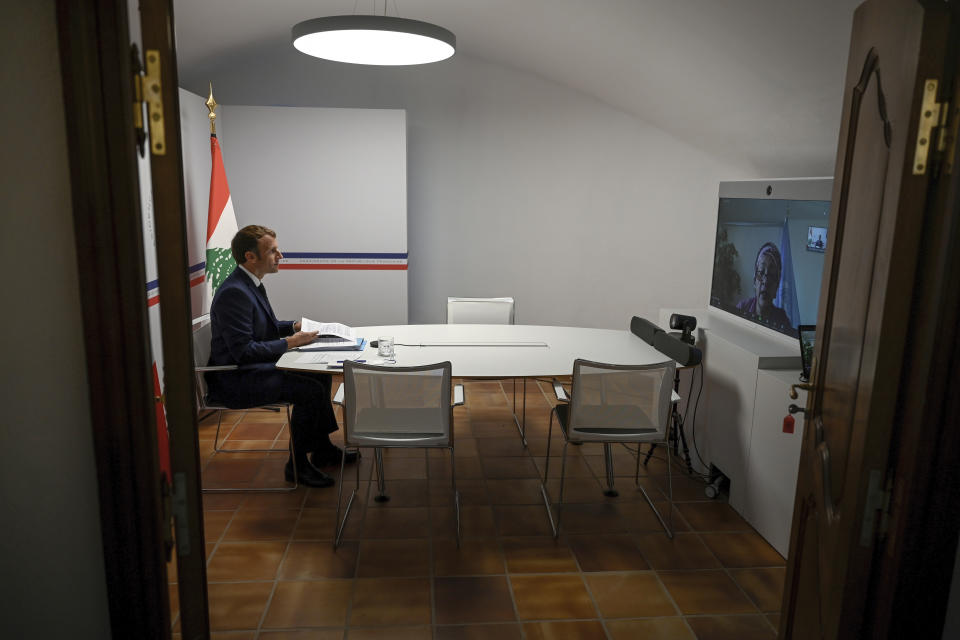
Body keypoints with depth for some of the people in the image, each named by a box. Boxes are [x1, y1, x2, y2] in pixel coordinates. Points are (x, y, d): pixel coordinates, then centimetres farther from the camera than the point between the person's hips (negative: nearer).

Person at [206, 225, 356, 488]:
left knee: (321, 375, 11)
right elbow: (243, 351, -28)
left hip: (253, 367, 11)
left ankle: (322, 448, 22)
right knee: (311, 390, -21)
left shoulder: (251, 283, 8)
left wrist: (293, 326, 5)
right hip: (235, 380, -11)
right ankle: (297, 465, -4)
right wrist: (289, 342, -20)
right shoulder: (234, 292, -24)